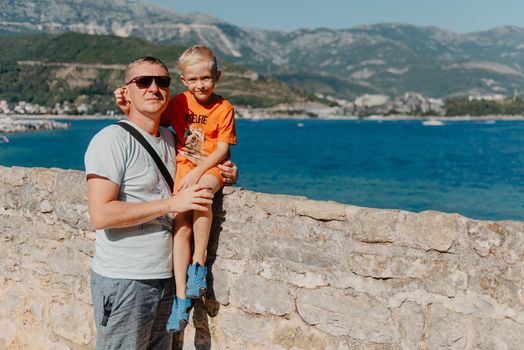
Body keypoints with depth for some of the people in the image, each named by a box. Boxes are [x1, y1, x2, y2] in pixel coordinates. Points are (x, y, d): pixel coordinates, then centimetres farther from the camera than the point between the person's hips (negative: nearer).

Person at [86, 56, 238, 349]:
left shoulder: (169, 138, 10)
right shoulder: (111, 140, -13)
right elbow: (100, 215, -22)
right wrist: (170, 203, -21)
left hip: (165, 277, 7)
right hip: (123, 281, -7)